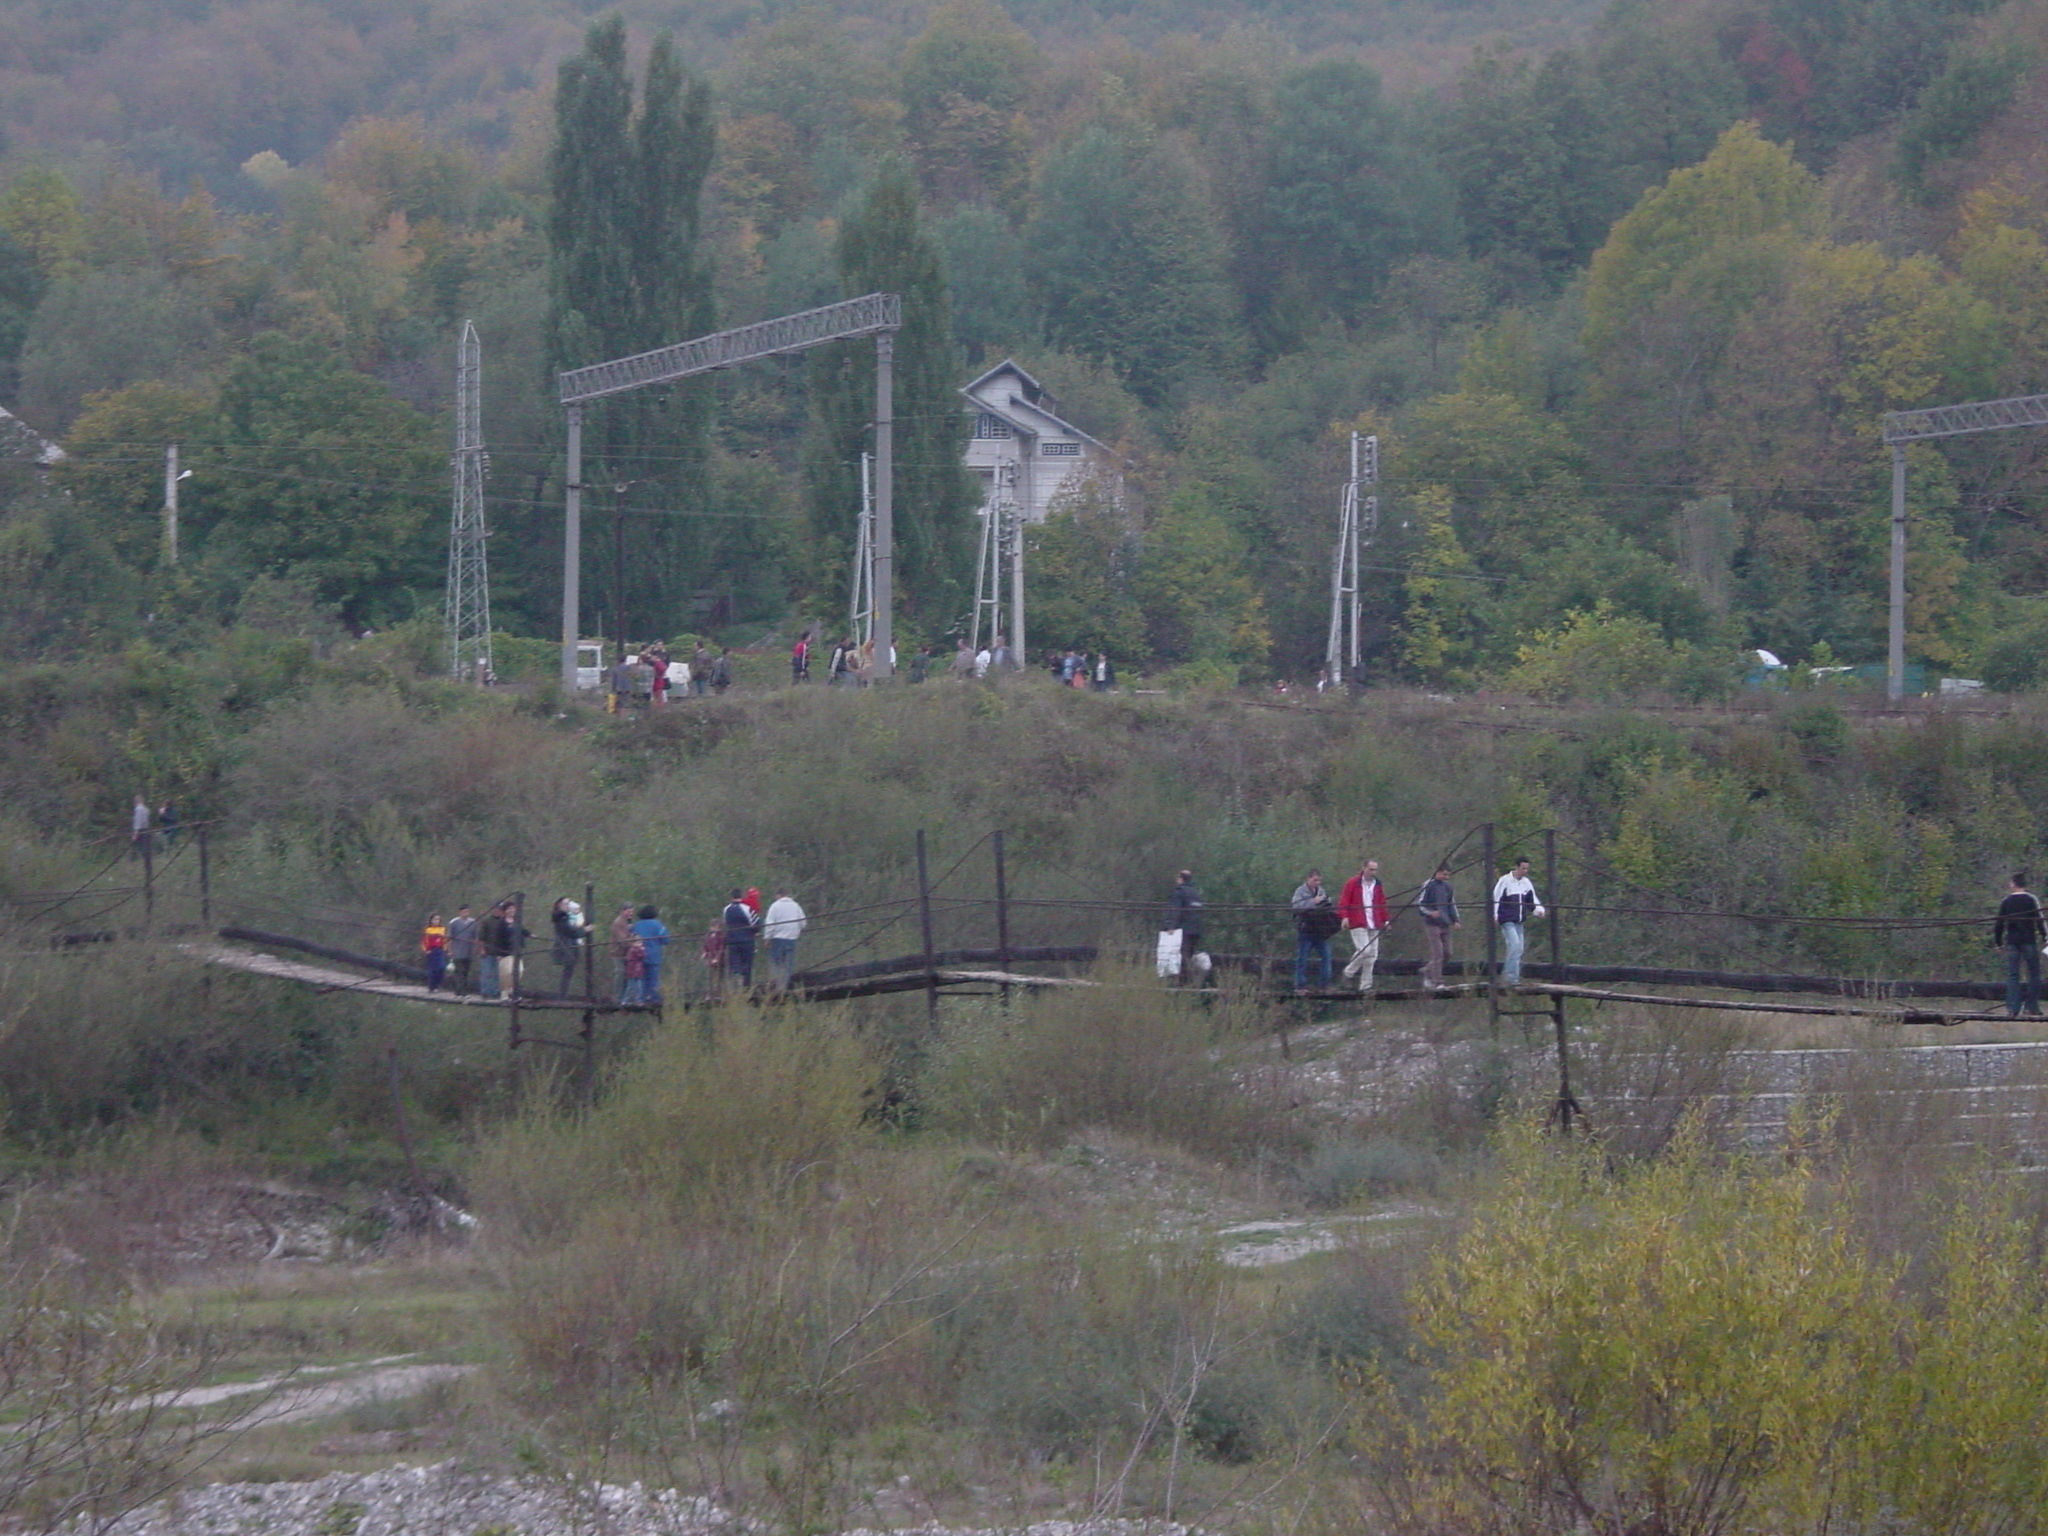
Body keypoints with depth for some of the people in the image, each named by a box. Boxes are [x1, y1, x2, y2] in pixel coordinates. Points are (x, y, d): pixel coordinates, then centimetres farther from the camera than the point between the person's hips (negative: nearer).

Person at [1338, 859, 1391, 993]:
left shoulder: (1378, 885, 15)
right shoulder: (1353, 883, -1)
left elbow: (1382, 904, 22)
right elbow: (1344, 901, -4)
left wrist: (1385, 920, 14)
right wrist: (1344, 916, -16)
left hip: (1374, 925, 6)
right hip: (1358, 925, -6)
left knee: (1372, 955, 2)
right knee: (1364, 950, -18)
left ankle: (1365, 985, 8)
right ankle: (1349, 973, 4)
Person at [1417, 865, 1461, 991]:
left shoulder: (1448, 887, 12)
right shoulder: (1428, 886, -6)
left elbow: (1452, 904, 22)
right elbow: (1419, 904, -6)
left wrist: (1455, 920, 10)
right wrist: (1430, 913, -22)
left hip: (1445, 925, 6)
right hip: (1432, 924, -6)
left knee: (1447, 953, 4)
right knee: (1437, 953, -11)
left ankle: (1427, 971, 24)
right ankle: (1437, 982, -7)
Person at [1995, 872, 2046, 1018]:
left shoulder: (2006, 901, 6)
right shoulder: (2031, 899, -3)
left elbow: (1999, 924, 9)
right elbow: (2039, 921, -8)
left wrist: (1998, 942, 17)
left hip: (2012, 942, 2)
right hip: (2029, 940, -2)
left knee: (2012, 975, 3)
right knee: (2033, 974, 4)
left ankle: (2013, 1008, -5)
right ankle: (2032, 1007, -1)